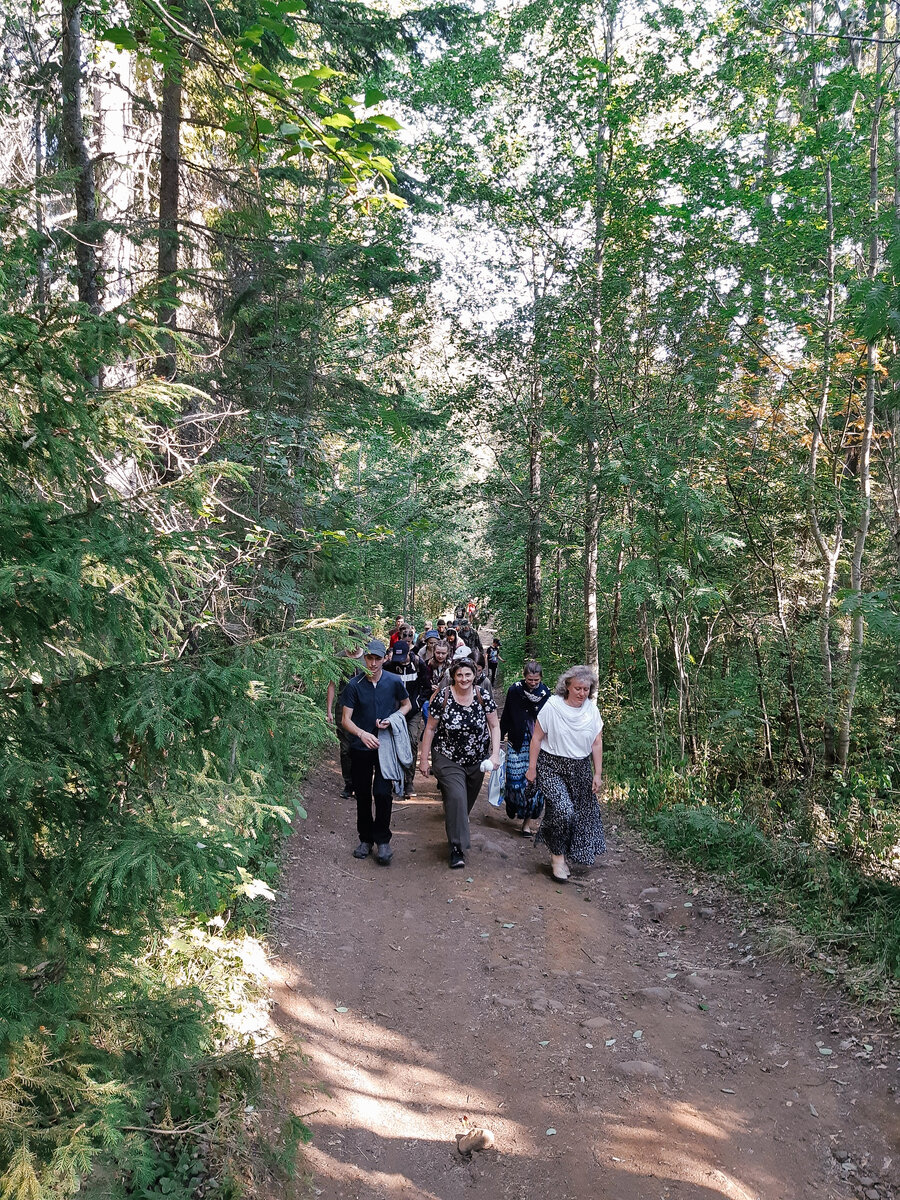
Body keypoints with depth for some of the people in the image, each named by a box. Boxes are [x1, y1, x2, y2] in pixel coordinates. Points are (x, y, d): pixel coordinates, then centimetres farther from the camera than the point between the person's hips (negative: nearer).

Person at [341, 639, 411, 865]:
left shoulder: (393, 682, -4)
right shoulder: (354, 685, -7)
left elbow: (407, 704, 13)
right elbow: (346, 719, -9)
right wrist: (361, 733, -29)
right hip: (360, 747, 1)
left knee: (382, 793, -9)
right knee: (363, 795, 10)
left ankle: (382, 840, 7)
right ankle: (365, 839, 25)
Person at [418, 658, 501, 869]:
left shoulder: (483, 696, -8)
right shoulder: (442, 697, -13)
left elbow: (494, 726, -1)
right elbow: (430, 729, -5)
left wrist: (495, 754, -11)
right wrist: (424, 758, -4)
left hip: (477, 761, 3)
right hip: (448, 759, -3)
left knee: (468, 801, 17)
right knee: (456, 798, -18)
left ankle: (456, 829, 46)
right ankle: (457, 848, -12)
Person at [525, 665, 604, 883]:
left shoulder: (592, 711, 1)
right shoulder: (552, 706, -11)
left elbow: (596, 744, 6)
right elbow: (536, 738, -5)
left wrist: (598, 774, 4)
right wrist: (532, 768, -5)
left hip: (580, 771, 4)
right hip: (552, 768, -4)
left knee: (581, 815, 6)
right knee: (562, 810, -18)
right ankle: (558, 856, 4)